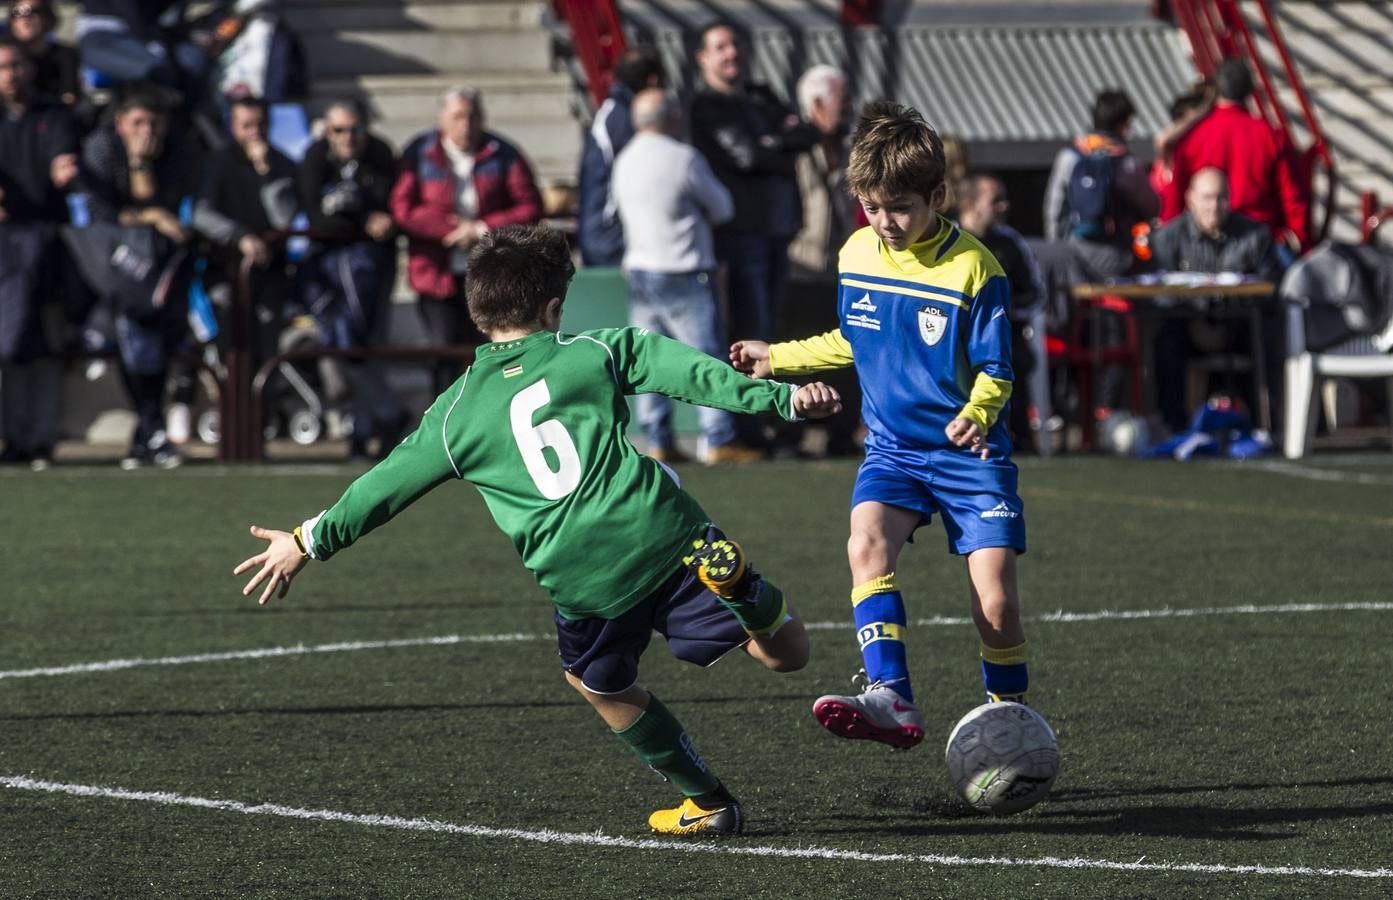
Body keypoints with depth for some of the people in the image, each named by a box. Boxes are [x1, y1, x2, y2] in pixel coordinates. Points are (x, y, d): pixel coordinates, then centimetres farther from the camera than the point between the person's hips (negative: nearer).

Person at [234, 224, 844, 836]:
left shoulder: (457, 413, 12)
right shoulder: (597, 351, 10)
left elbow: (387, 485, 16)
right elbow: (691, 371, 1)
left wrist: (308, 542, 27)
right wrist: (783, 397, 1)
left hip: (583, 579, 1)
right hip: (666, 533, -1)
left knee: (600, 685, 30)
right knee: (787, 652, 6)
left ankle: (708, 802, 30)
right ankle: (736, 588, -25)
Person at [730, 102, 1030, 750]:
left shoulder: (973, 268, -14)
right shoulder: (856, 256, 2)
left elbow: (996, 371, -11)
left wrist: (977, 415, -31)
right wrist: (778, 359, 23)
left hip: (970, 455, -4)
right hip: (893, 447, 4)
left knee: (995, 603, -9)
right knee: (867, 544, -26)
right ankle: (892, 701, -35)